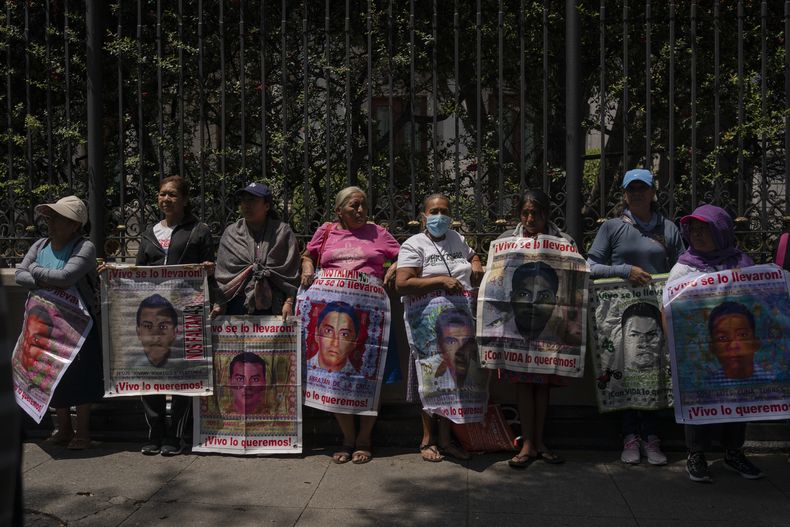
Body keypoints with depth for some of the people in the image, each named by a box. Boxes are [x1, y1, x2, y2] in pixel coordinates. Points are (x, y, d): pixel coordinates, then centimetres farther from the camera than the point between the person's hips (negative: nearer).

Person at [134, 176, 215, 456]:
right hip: (150, 307, 4)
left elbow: (209, 274, 7)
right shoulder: (150, 232, 20)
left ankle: (176, 436, 10)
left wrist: (209, 270, -15)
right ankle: (155, 433, 14)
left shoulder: (199, 231, 8)